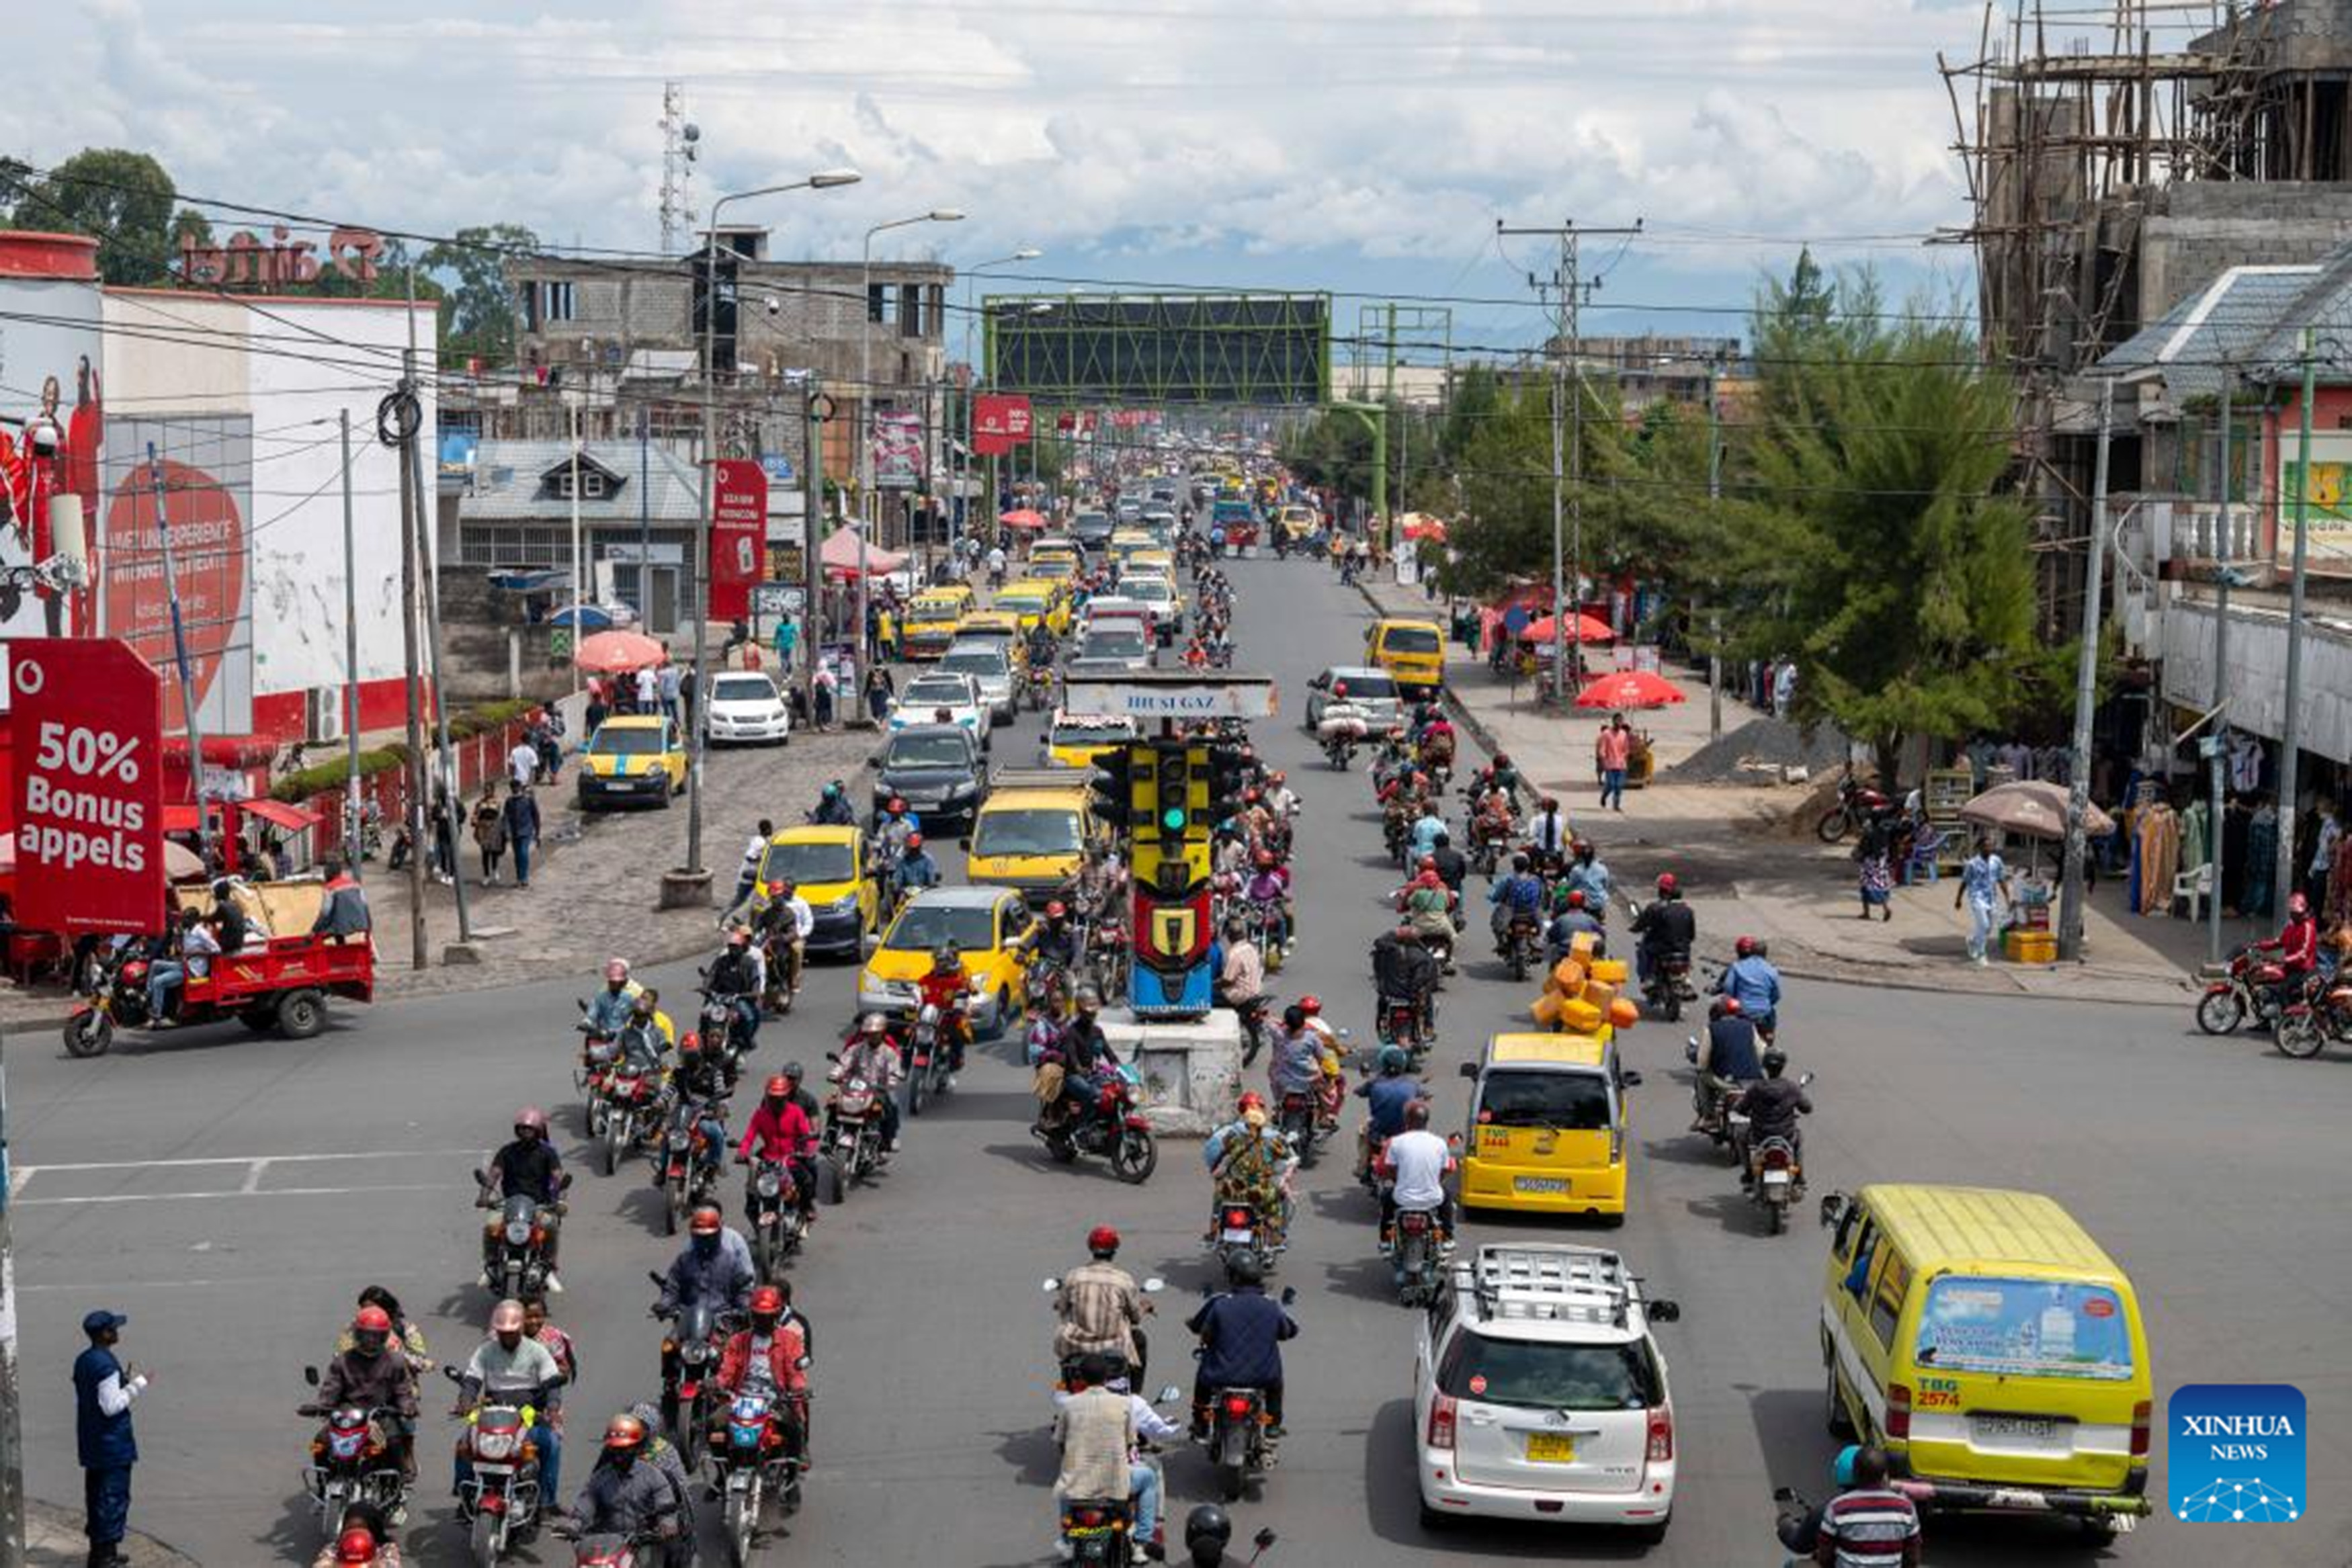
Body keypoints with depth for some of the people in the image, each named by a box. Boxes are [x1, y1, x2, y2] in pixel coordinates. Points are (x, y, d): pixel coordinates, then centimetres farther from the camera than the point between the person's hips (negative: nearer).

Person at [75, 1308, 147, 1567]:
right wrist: (136, 1385, -15)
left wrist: (123, 1381, 14)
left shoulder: (82, 1361, 9)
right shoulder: (106, 1365, -21)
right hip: (112, 1444, -9)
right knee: (114, 1496, -2)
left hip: (90, 1443, 9)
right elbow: (112, 1405, -23)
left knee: (95, 1493, 16)